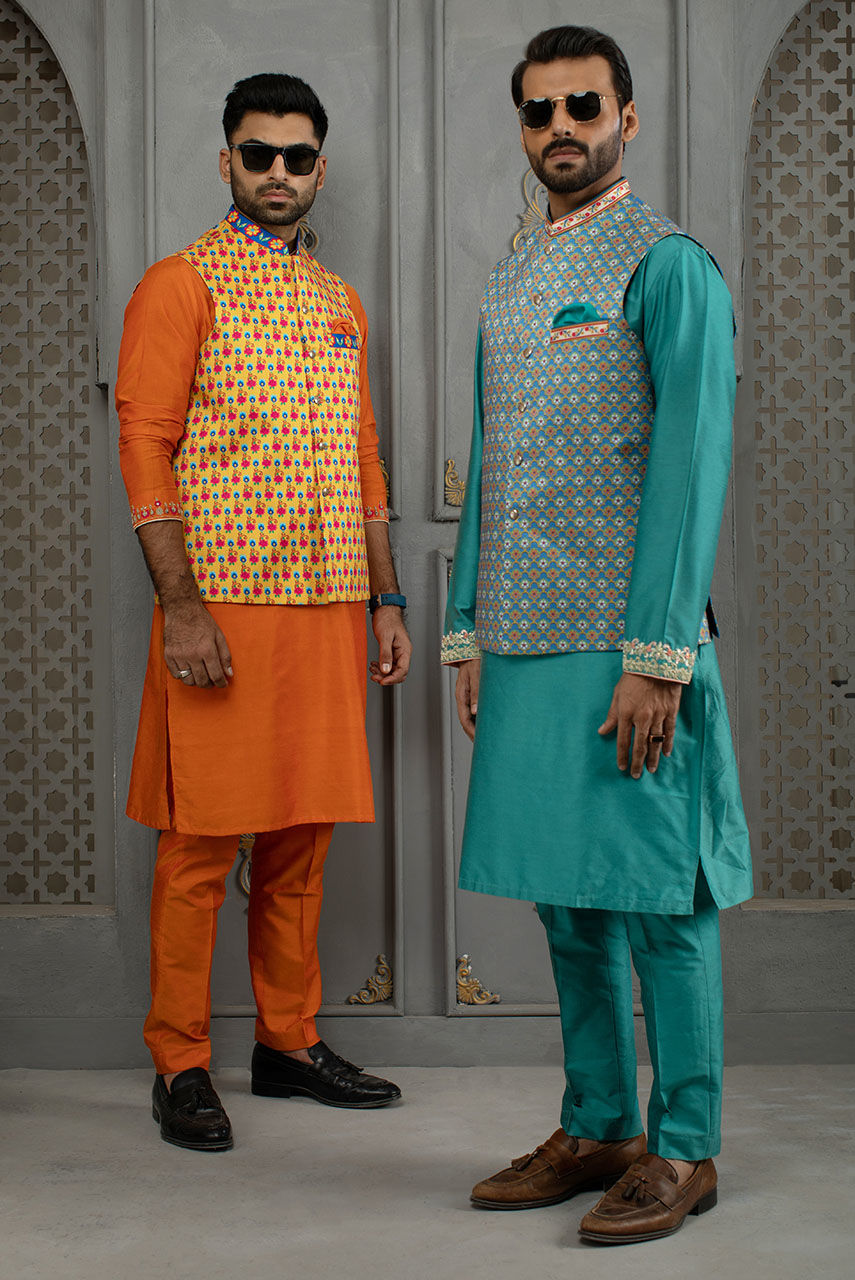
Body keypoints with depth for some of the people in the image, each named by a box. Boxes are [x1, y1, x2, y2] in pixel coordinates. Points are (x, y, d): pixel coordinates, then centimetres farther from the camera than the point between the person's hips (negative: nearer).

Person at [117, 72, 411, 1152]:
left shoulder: (340, 304, 18)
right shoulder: (181, 286, -2)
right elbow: (146, 449, -8)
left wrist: (386, 599, 13)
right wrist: (181, 604, -17)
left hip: (328, 609, 6)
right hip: (225, 606, -6)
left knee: (302, 835, 11)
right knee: (202, 841, -1)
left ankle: (290, 1041, 23)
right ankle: (179, 1065, 9)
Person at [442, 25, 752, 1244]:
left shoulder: (669, 265, -5)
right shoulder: (509, 280, 18)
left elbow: (690, 466, -12)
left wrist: (656, 656, -17)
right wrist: (469, 635, 15)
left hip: (623, 642, -7)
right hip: (526, 641, 7)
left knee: (656, 895, 0)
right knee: (565, 894, 13)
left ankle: (684, 1147, 14)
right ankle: (597, 1128, 25)